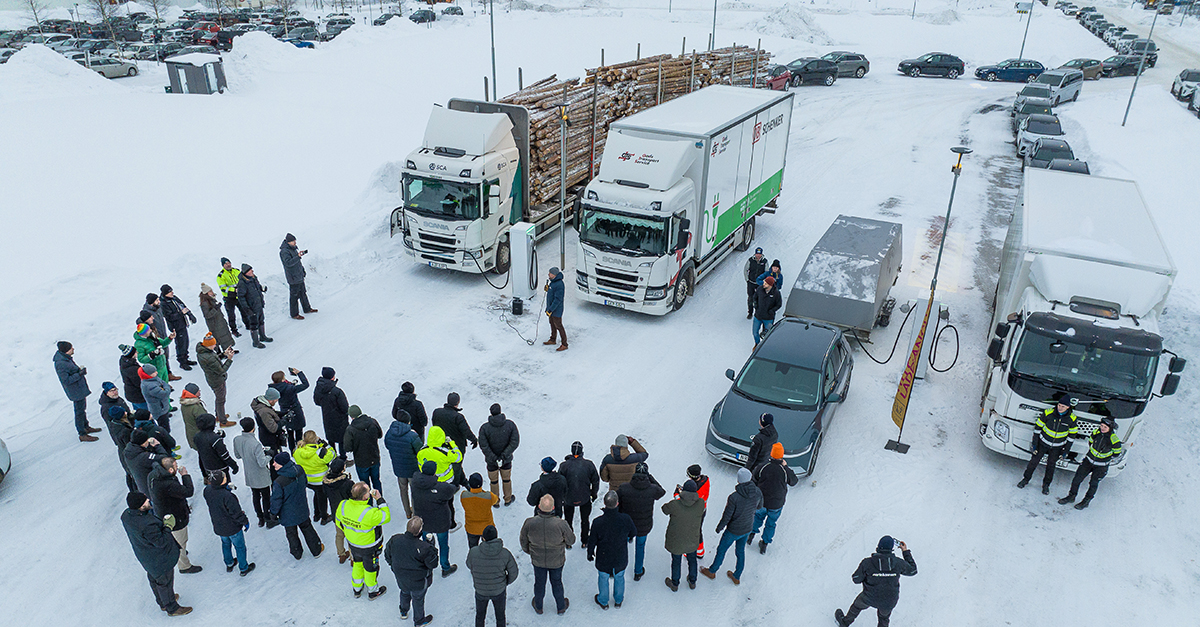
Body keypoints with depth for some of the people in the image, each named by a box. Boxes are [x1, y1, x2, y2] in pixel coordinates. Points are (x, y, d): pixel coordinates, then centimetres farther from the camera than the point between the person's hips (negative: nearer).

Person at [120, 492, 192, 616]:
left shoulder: (126, 515, -15)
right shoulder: (147, 525, -42)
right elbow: (161, 542, -30)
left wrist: (160, 523, -2)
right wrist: (168, 527, -18)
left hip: (145, 557, 8)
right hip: (159, 559, -8)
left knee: (154, 578, 29)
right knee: (165, 582, 15)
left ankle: (162, 603, 52)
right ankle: (172, 608, 36)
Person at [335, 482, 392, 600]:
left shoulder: (343, 506, -22)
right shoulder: (370, 513, -40)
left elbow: (339, 522, -2)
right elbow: (386, 517, -23)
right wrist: (380, 499, -22)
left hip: (352, 543, 5)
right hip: (369, 548, -5)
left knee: (357, 564, 31)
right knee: (370, 568, 21)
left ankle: (357, 589, 52)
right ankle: (372, 592, 46)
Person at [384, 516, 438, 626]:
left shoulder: (395, 540, -25)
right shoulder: (423, 548, -38)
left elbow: (387, 556, -6)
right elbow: (433, 564, -21)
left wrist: (394, 566, 14)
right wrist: (431, 545, -15)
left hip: (401, 578, 4)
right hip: (418, 581, -4)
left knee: (405, 592, 34)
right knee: (418, 598, 23)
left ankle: (403, 612, 60)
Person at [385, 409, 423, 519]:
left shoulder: (389, 434, -13)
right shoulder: (412, 436, -29)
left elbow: (387, 445, 6)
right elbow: (421, 453, -19)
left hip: (398, 468, 5)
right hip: (413, 469, -5)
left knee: (403, 490, 25)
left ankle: (408, 513, 42)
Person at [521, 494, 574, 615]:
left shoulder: (529, 523, -28)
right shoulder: (561, 524, -33)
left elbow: (523, 541, -9)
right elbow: (571, 540, -15)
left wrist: (528, 551, 13)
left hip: (538, 560, 1)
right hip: (557, 561, -1)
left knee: (539, 582, 26)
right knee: (556, 582, 25)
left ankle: (538, 606, 51)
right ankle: (561, 607, 47)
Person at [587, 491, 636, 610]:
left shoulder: (598, 522, -31)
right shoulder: (625, 519, -28)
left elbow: (592, 541, -15)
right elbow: (633, 533, -6)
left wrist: (590, 554, 6)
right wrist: (629, 538, 19)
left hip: (603, 560, -1)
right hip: (621, 559, 1)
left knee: (603, 578, 24)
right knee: (619, 577, 27)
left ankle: (603, 602, 46)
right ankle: (619, 600, 49)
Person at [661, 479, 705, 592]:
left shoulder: (675, 504, -30)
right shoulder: (701, 504, -24)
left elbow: (665, 509, -9)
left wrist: (677, 496, -1)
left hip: (676, 541, -2)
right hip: (692, 540, 2)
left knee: (676, 561, 21)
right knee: (692, 559, 27)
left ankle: (675, 584, 43)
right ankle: (692, 582, 49)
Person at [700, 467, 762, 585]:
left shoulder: (734, 497, -35)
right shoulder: (758, 492, -20)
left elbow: (726, 517, -22)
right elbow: (759, 507, 3)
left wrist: (719, 527, -3)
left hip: (734, 531, -5)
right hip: (747, 528, 5)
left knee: (721, 550, 20)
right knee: (740, 551, 27)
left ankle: (712, 571, 44)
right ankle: (736, 577, 45)